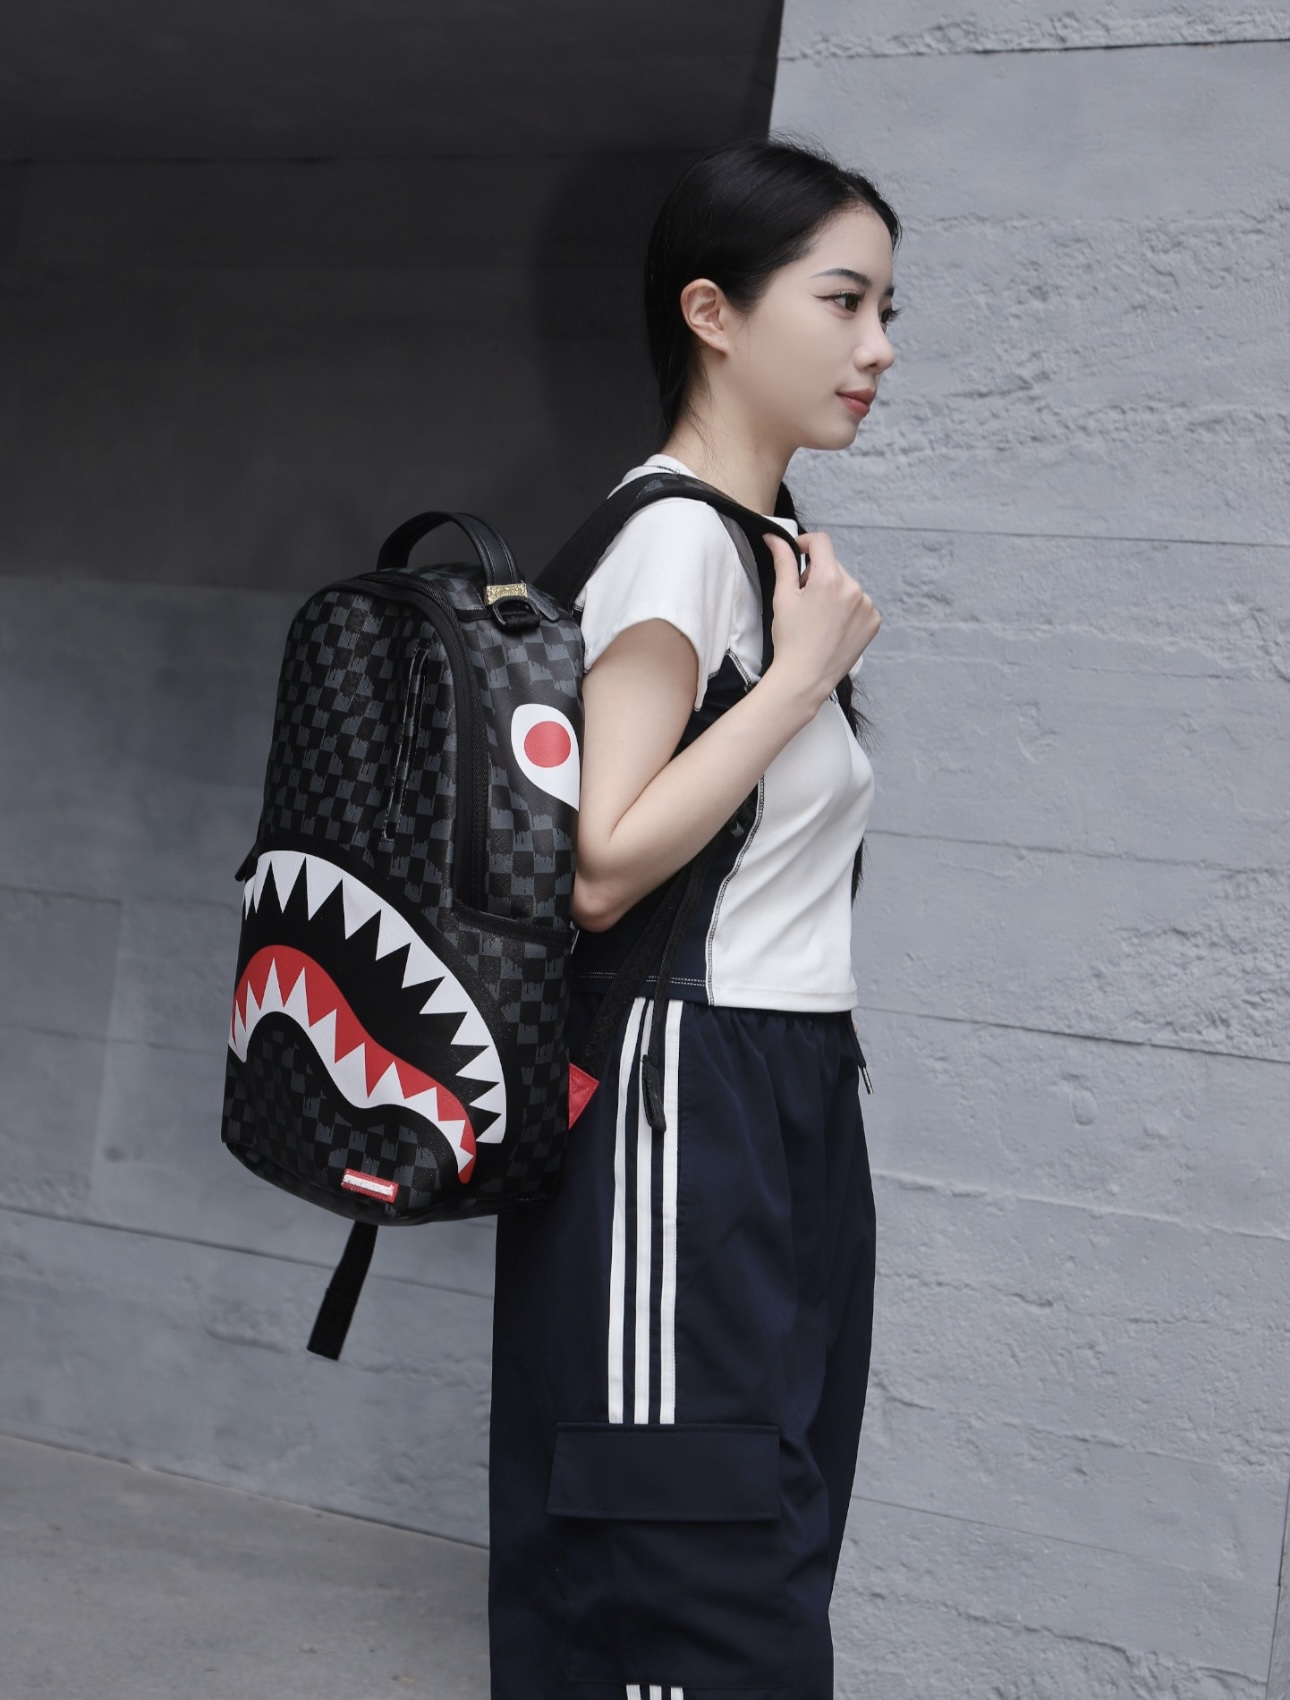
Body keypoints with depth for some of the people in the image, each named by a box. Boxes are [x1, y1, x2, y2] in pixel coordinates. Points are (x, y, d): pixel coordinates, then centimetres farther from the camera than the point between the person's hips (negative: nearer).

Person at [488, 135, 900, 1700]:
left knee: (775, 1557, 12)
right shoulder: (675, 537, -13)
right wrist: (808, 672, -16)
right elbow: (602, 866, -21)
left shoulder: (770, 542, 15)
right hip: (684, 1096, -9)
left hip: (791, 1100, 9)